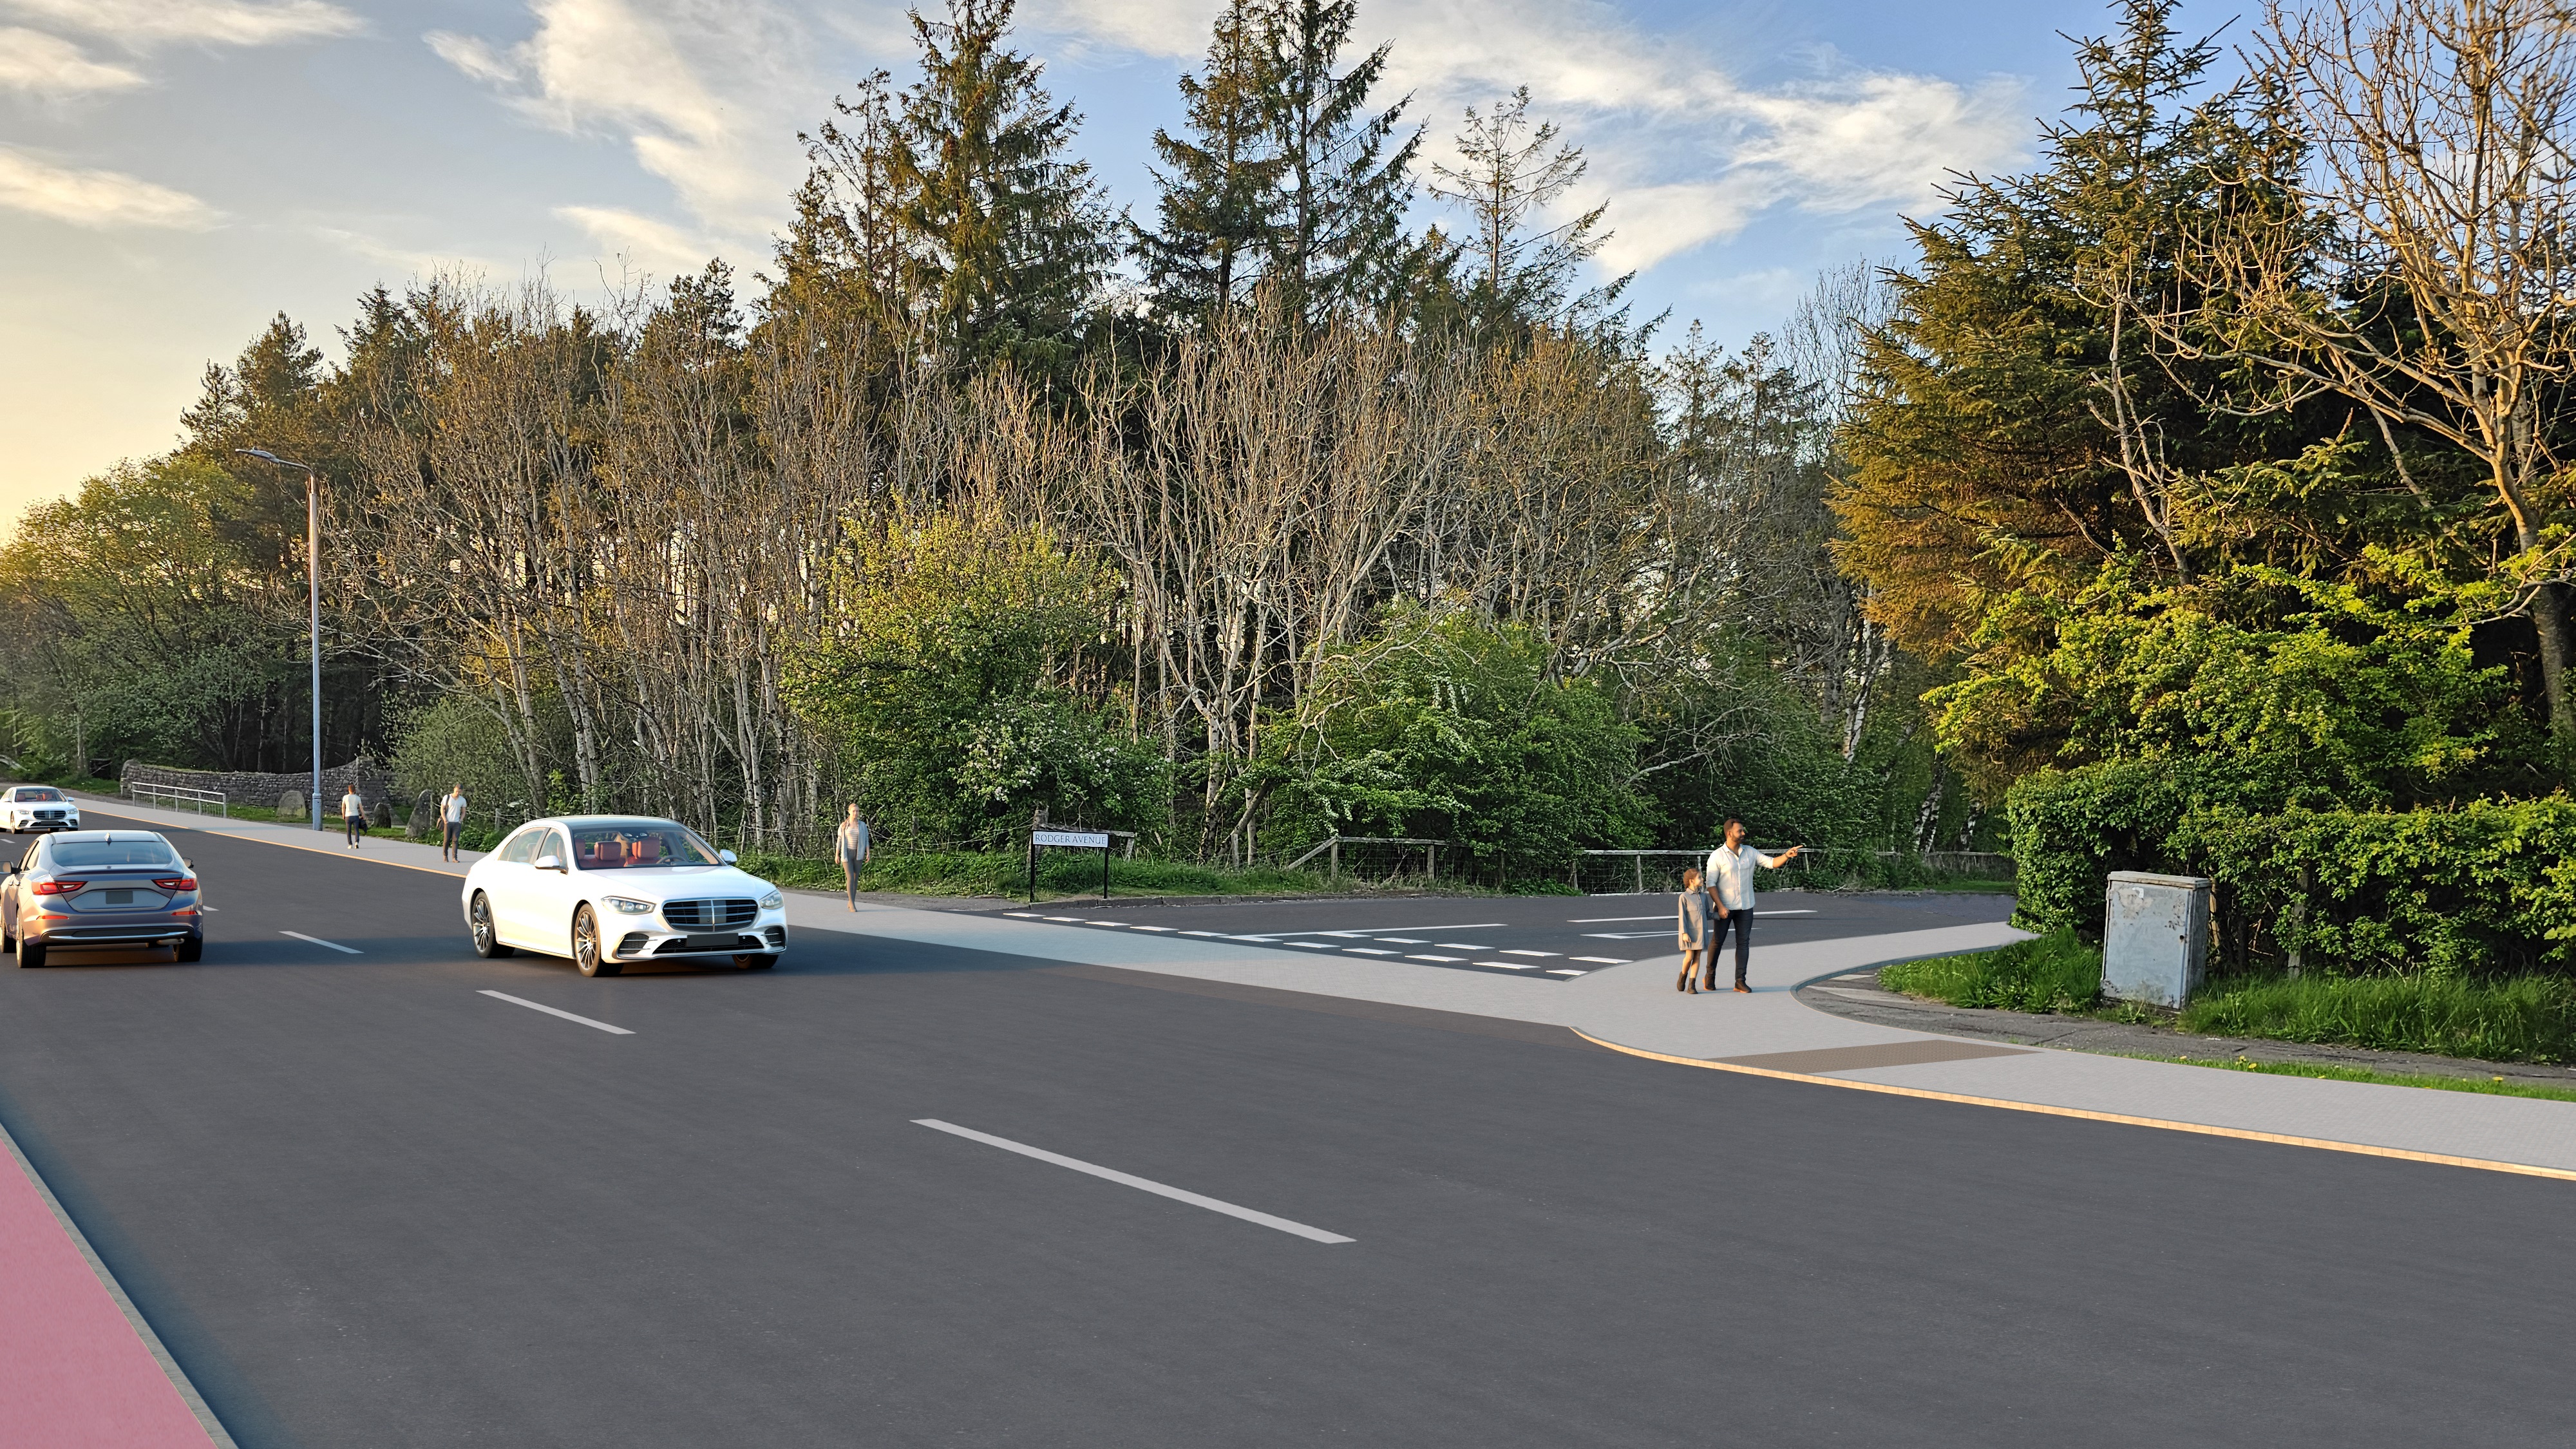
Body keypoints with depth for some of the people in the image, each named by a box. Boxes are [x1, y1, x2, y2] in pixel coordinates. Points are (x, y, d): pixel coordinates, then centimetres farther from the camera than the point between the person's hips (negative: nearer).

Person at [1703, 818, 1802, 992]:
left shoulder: (1750, 853, 3)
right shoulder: (1717, 856, -11)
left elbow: (1772, 863, 1)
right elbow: (1711, 884, -12)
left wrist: (1787, 855, -18)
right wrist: (1720, 906, -19)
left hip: (1745, 907, 4)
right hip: (1724, 907, -4)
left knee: (1744, 943, 1)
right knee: (1717, 941, 4)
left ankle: (1740, 981, 4)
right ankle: (1710, 976, 22)